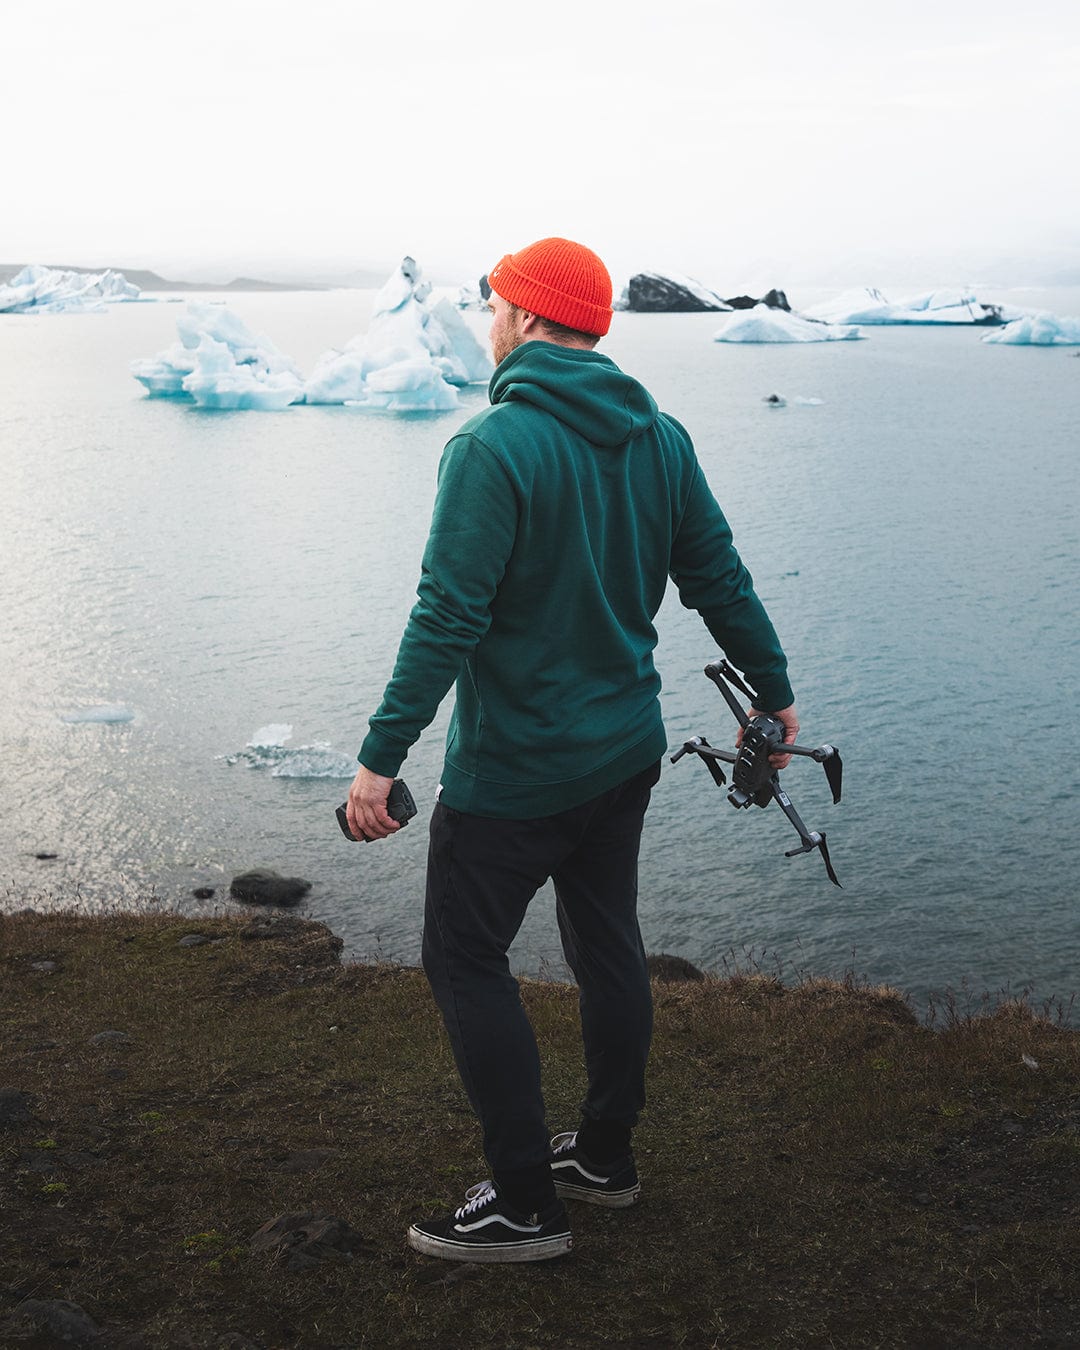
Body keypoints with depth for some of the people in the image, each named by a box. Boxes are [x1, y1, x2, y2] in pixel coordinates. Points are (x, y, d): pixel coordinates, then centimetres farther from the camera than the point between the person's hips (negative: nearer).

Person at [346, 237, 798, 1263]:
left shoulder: (494, 445, -19)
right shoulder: (659, 437, 3)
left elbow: (449, 619, -23)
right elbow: (720, 580, 8)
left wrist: (382, 756, -19)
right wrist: (773, 691, 20)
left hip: (513, 772, -8)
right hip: (628, 753, 8)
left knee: (464, 959, 5)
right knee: (607, 944, 18)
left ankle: (525, 1205, 12)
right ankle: (605, 1156, 34)